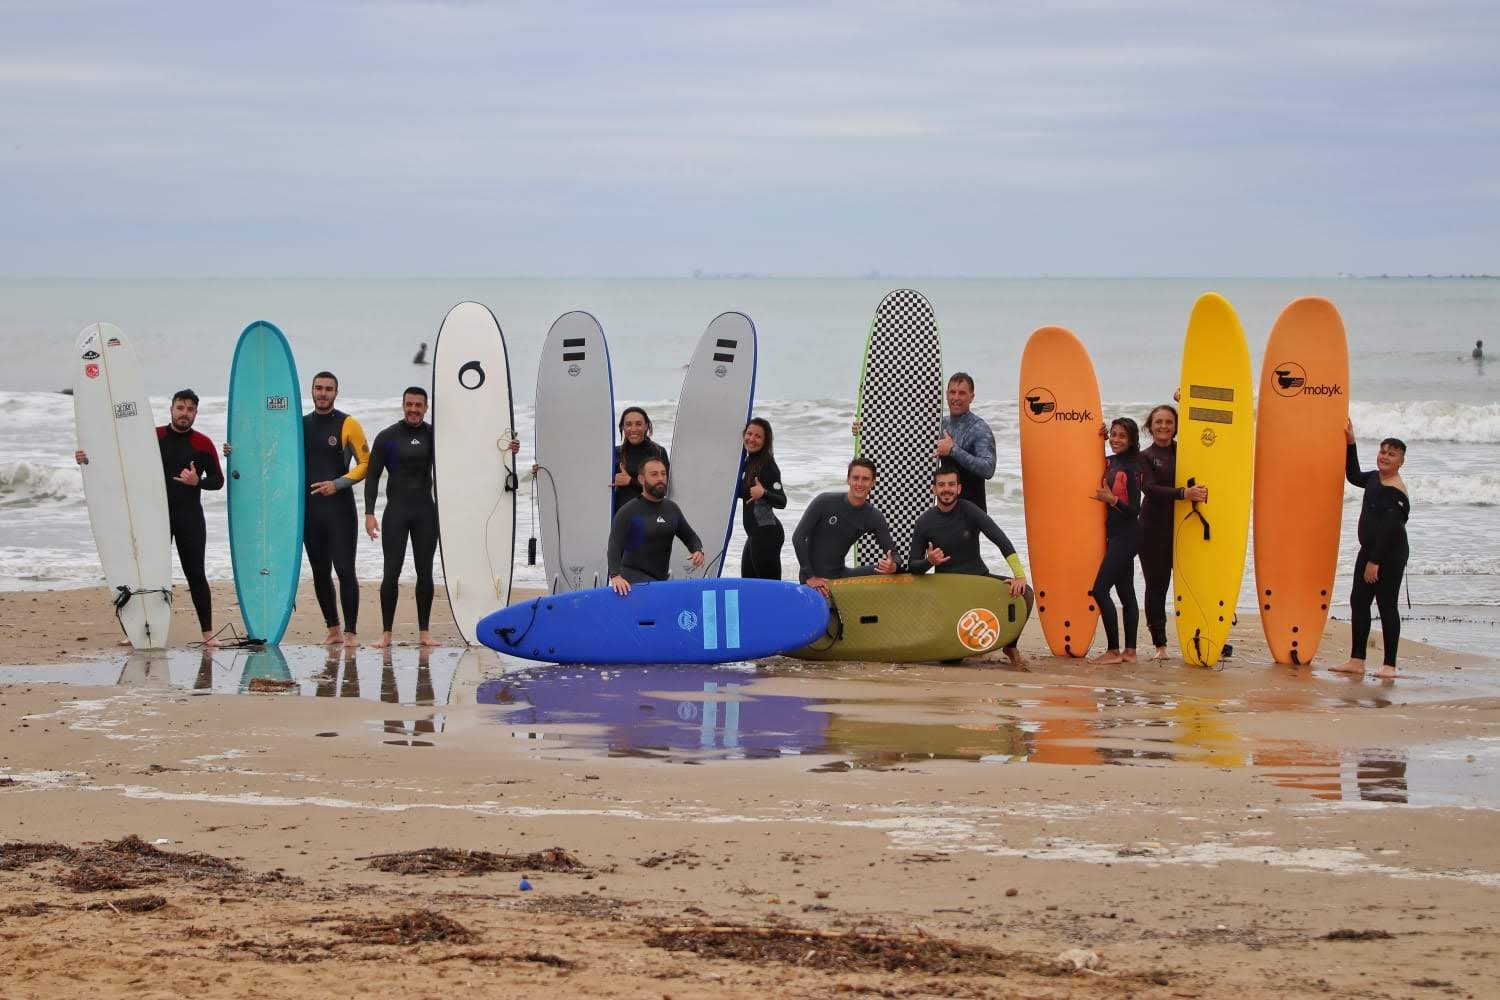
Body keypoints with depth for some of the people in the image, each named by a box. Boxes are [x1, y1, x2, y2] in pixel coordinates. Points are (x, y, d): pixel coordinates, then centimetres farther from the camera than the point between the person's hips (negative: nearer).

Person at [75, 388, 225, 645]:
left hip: (190, 518, -1)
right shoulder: (152, 437, 5)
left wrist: (197, 482, -16)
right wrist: (89, 459, -4)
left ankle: (208, 633, 0)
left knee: (195, 573, -3)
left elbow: (217, 480, 3)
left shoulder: (202, 444, 2)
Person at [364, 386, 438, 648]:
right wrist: (369, 513, -8)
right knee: (391, 572, -5)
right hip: (396, 511, -2)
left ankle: (424, 632, 9)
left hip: (426, 511, 2)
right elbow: (372, 475, 0)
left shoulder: (434, 435, 6)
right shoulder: (387, 437, 0)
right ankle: (386, 633, 0)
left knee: (425, 572, 4)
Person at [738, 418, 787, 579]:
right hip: (754, 534, 10)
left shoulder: (768, 466, -15)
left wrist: (763, 493, -38)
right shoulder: (748, 462, 11)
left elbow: (782, 502, -22)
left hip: (767, 533, -10)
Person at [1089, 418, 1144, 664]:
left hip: (1126, 537, -9)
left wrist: (1112, 499, -25)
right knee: (1126, 593, 10)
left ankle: (1113, 651, -9)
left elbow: (1135, 509, -12)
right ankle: (1129, 651, 13)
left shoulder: (1131, 468, -12)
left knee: (1100, 589, -12)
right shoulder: (1110, 463, 11)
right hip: (1116, 535, 9)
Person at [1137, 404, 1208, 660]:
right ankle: (1159, 645, 4)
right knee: (1156, 585, 0)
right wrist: (1183, 493, -26)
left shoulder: (1184, 451, 12)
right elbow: (1149, 488, -12)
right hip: (1154, 527, -1)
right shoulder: (1145, 457, 3)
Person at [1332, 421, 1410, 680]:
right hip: (1369, 550, 9)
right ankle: (1357, 660, 14)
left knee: (1387, 605, -4)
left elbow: (1389, 529, -22)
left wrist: (1375, 561, -23)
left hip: (1390, 554, -9)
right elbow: (1354, 476, 31)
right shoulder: (1375, 479, 10)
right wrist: (1350, 444, 25)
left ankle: (1390, 665, 1)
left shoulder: (1396, 492, -18)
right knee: (1358, 601, 8)